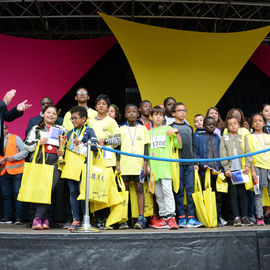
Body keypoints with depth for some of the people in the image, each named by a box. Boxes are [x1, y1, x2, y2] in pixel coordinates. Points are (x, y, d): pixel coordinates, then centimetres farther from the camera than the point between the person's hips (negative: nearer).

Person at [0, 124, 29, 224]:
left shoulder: (15, 138, 5)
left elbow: (25, 151, -1)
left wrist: (14, 157, -13)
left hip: (17, 171, -4)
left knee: (17, 194, -5)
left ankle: (18, 217, -1)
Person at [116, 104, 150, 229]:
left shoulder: (143, 129, 9)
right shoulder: (121, 129, 10)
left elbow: (145, 147, 7)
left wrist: (145, 164, -1)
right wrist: (117, 163, 0)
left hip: (138, 165, -1)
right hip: (124, 166, 1)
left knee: (139, 190, -1)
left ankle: (141, 218, 2)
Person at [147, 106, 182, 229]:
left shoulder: (168, 129, 11)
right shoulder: (148, 132, 18)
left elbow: (179, 145, 7)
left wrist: (176, 132, -7)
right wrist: (148, 165, 6)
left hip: (165, 164, -3)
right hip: (153, 166, 3)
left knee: (167, 190, -14)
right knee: (158, 194, 4)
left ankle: (171, 217, -15)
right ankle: (163, 218, 10)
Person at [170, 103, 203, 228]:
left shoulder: (189, 128, 19)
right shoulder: (171, 128, 5)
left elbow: (193, 146, 18)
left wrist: (195, 162, 12)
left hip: (189, 163, 4)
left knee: (191, 190, 0)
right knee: (179, 191, -1)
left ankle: (191, 218, 3)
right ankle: (181, 218, 5)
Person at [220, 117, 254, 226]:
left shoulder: (243, 137, 15)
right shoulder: (224, 138, 10)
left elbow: (248, 152, 6)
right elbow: (223, 154, 1)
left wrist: (247, 165, -8)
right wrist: (226, 168, -8)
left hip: (242, 169, 1)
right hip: (230, 170, -1)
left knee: (243, 192, 0)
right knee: (233, 193, -2)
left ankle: (244, 216, 5)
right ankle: (236, 217, 1)